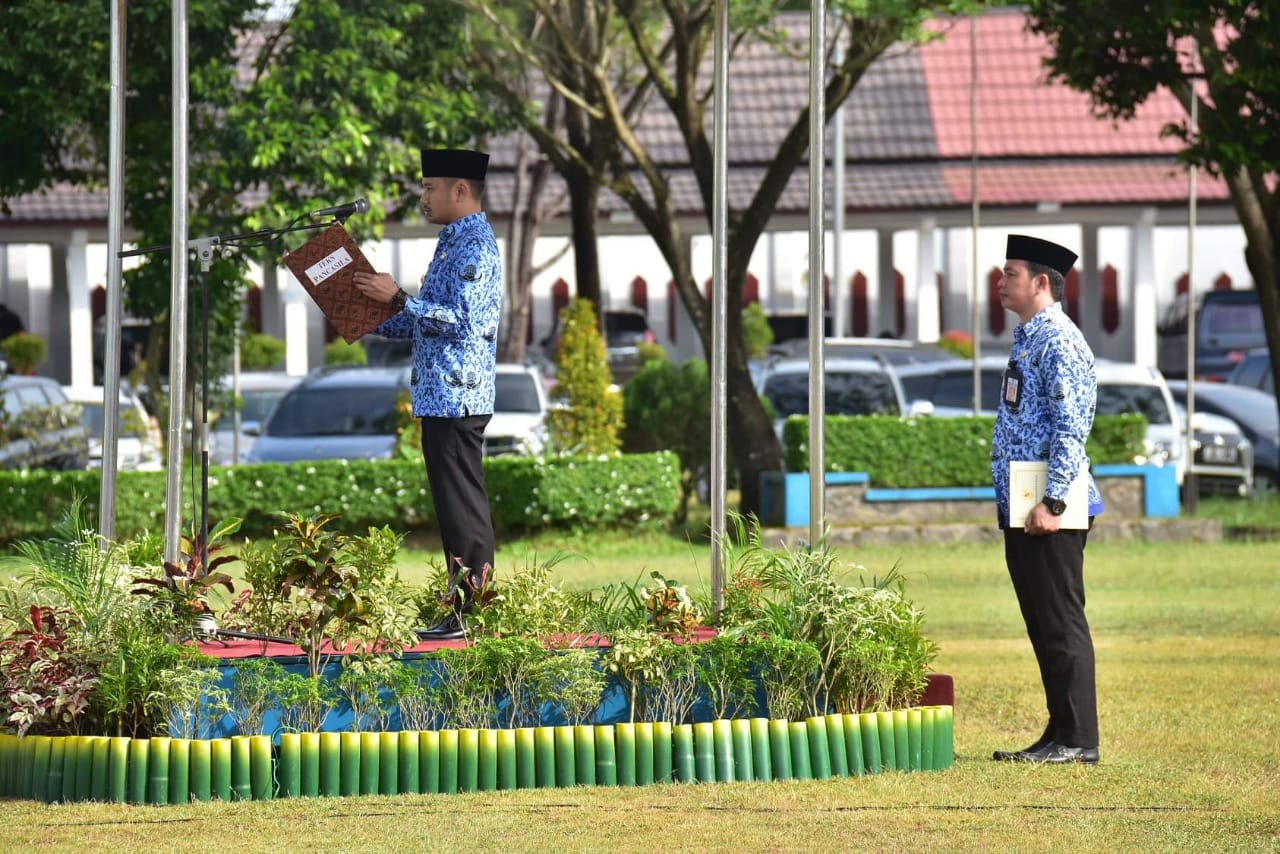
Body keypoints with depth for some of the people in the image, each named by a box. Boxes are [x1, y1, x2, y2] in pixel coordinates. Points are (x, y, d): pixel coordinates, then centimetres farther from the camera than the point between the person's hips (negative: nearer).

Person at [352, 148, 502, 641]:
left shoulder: (474, 245, -13)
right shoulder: (455, 243, 19)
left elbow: (460, 320, -22)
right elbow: (430, 320, 25)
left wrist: (397, 299, -18)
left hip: (457, 396, -11)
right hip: (443, 397, 11)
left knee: (462, 505, -9)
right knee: (457, 506, 10)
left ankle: (472, 611, -9)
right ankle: (465, 611, 12)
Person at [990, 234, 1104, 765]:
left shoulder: (1058, 341, -13)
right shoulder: (1028, 339, 17)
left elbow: (1071, 427, -20)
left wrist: (1051, 502, -24)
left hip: (1049, 516, -10)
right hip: (1020, 511, 10)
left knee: (1061, 624, -7)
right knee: (1043, 627, 12)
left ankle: (1078, 740, -4)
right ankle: (1060, 735, 16)